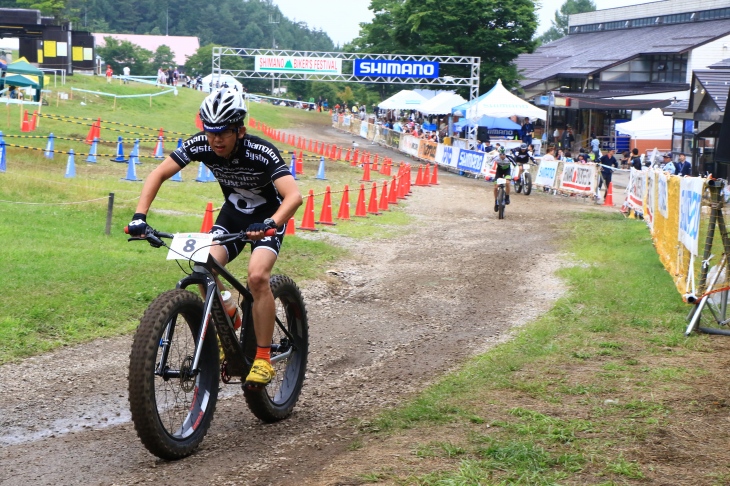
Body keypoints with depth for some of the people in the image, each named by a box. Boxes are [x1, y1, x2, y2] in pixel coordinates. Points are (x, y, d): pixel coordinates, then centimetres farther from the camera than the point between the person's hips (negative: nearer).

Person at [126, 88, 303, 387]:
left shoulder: (261, 153, -33)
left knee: (257, 276, -27)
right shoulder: (200, 145, -21)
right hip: (233, 212, 5)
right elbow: (159, 174, -16)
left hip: (267, 216, -4)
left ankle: (263, 358, -16)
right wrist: (139, 216, -29)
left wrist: (269, 224, -61)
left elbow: (294, 196, -43)